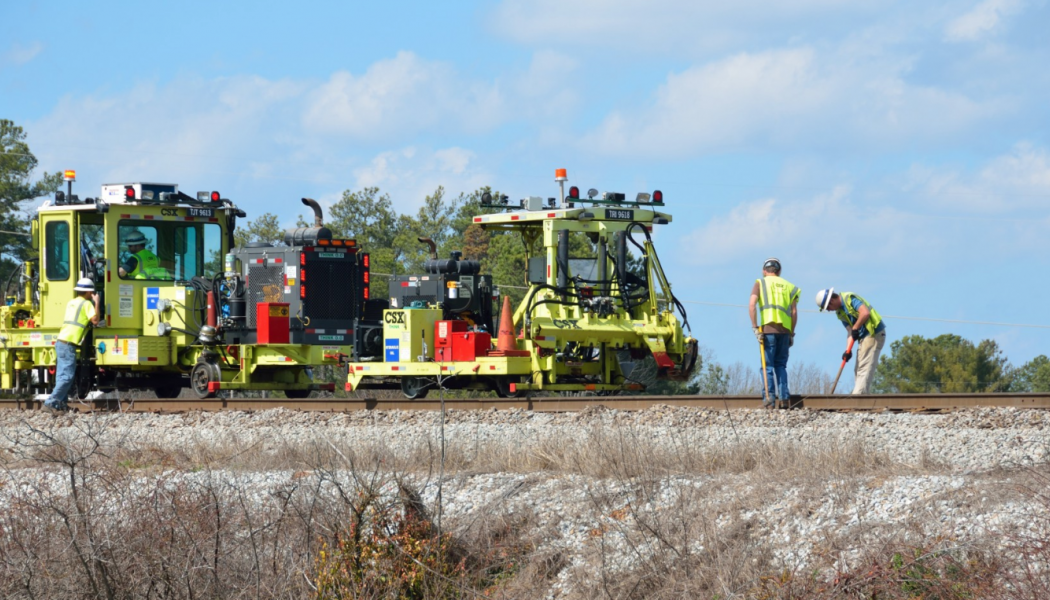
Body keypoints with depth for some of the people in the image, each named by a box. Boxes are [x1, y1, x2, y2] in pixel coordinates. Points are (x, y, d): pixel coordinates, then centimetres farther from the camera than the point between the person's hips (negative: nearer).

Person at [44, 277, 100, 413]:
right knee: (66, 377, -9)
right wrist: (96, 303, -4)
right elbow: (95, 320, -13)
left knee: (62, 376, 12)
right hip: (68, 345, -9)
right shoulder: (87, 304, -4)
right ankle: (50, 403, -16)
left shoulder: (71, 302, 19)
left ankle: (61, 403, 13)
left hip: (61, 342, 9)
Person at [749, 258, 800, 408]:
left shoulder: (760, 283, 8)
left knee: (768, 365, 0)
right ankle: (784, 394, 3)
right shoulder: (789, 286, 17)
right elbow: (794, 312, 10)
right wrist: (791, 334, 15)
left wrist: (755, 328, -7)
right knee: (781, 364, 15)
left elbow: (752, 305, -6)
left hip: (768, 329, -3)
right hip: (785, 329, 3)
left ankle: (770, 398, -8)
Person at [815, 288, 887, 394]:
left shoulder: (850, 298, -14)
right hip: (863, 337, 10)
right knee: (858, 370, 11)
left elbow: (865, 313, -28)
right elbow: (850, 331, 8)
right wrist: (848, 350, -6)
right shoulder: (840, 312, 13)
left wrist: (855, 328, -18)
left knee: (864, 369, -12)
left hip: (874, 334, -10)